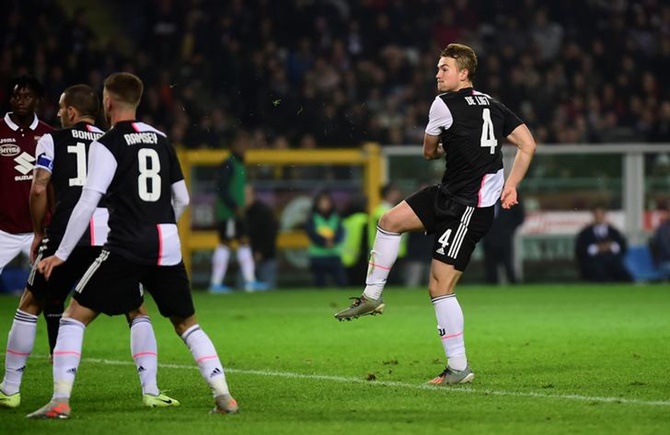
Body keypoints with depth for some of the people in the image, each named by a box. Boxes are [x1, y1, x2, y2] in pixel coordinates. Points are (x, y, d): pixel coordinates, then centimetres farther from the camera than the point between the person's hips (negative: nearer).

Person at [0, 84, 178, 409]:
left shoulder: (52, 141, 11)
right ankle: (150, 389, 1)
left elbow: (39, 188, -1)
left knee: (30, 306, 15)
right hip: (114, 234, 2)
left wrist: (39, 232, 11)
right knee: (136, 311, 14)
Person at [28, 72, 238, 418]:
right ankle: (223, 395, 6)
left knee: (75, 315, 3)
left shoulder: (106, 145, -6)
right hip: (167, 246, 5)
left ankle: (60, 400, -7)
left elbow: (88, 203, -12)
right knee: (187, 323, 17)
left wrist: (61, 254, -6)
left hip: (126, 247, -5)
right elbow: (182, 199, 18)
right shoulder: (161, 139, 13)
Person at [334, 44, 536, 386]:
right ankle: (372, 296, 17)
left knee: (440, 287, -7)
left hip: (469, 209, -9)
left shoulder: (444, 104, -12)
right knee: (391, 220, 9)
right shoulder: (493, 106, 9)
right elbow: (527, 144, 3)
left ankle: (459, 368, -2)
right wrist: (510, 186, 3)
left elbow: (428, 152, 2)